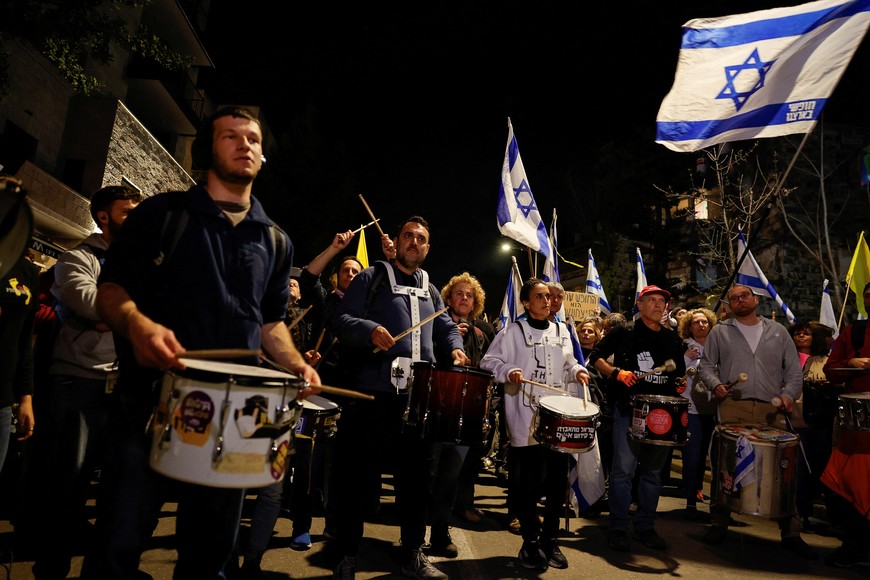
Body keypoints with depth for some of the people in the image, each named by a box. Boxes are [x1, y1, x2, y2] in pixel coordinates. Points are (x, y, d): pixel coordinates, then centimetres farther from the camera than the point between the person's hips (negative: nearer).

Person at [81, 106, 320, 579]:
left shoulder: (275, 242, 13)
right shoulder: (163, 213, 4)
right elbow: (110, 289, 0)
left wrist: (293, 363, -1)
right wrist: (138, 324, -22)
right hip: (150, 400, -2)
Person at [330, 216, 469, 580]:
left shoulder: (430, 290, 21)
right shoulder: (371, 278, 3)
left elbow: (446, 325, 25)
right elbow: (341, 320, -6)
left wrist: (455, 347, 4)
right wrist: (371, 330, -25)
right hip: (373, 393, -5)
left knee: (415, 474, 13)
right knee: (357, 473, 2)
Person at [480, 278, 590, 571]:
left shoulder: (561, 331, 13)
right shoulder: (513, 331, -3)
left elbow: (567, 363, 20)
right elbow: (488, 362, -3)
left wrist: (578, 371, -1)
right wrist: (508, 372, -21)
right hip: (526, 420, -4)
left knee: (557, 480, 9)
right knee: (527, 483, 3)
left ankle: (550, 540, 27)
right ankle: (530, 543, 20)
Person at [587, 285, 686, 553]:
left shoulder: (672, 339, 14)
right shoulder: (623, 333, 1)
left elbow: (679, 373, 21)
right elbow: (595, 357, 0)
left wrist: (680, 383, -1)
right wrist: (617, 372, -16)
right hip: (628, 410, -4)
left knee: (653, 471, 12)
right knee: (623, 469, -4)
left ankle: (645, 526, 24)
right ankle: (618, 528, 7)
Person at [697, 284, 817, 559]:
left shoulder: (778, 331, 16)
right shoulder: (720, 331, 11)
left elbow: (794, 369, 14)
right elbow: (706, 365, 11)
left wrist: (788, 394, -3)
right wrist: (715, 384, -8)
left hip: (770, 410, 1)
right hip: (732, 408, -1)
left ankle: (791, 533, 13)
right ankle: (719, 524, 13)